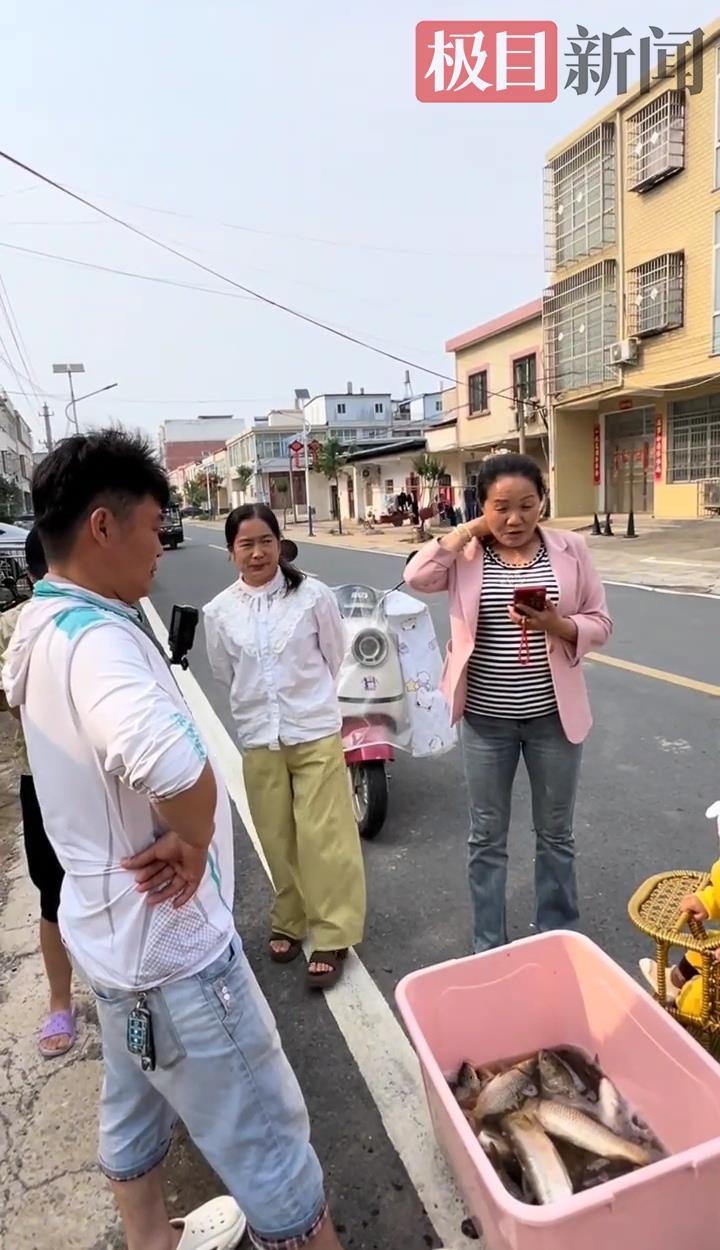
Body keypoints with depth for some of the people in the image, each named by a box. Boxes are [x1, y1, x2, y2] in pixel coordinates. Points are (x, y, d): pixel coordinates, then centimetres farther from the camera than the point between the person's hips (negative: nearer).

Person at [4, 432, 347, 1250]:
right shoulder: (97, 636, -30)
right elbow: (168, 757, -51)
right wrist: (193, 843, -30)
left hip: (111, 924, 10)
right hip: (169, 937, -10)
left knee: (134, 1104, 30)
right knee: (266, 1141, 9)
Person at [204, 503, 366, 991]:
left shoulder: (313, 594, -10)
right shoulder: (220, 611, -5)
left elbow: (335, 656, 3)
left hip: (316, 732, -2)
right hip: (258, 739, 2)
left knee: (324, 837, 3)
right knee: (279, 840, 14)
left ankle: (332, 936, 19)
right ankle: (289, 922, 35)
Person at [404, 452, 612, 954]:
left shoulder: (571, 549, -2)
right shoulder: (465, 553, -3)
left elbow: (600, 623, -1)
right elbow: (418, 577, -20)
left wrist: (558, 625, -21)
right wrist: (469, 530, -14)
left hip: (553, 715, 1)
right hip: (486, 718, 0)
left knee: (556, 834, 16)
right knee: (487, 836, 13)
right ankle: (489, 946, 32)